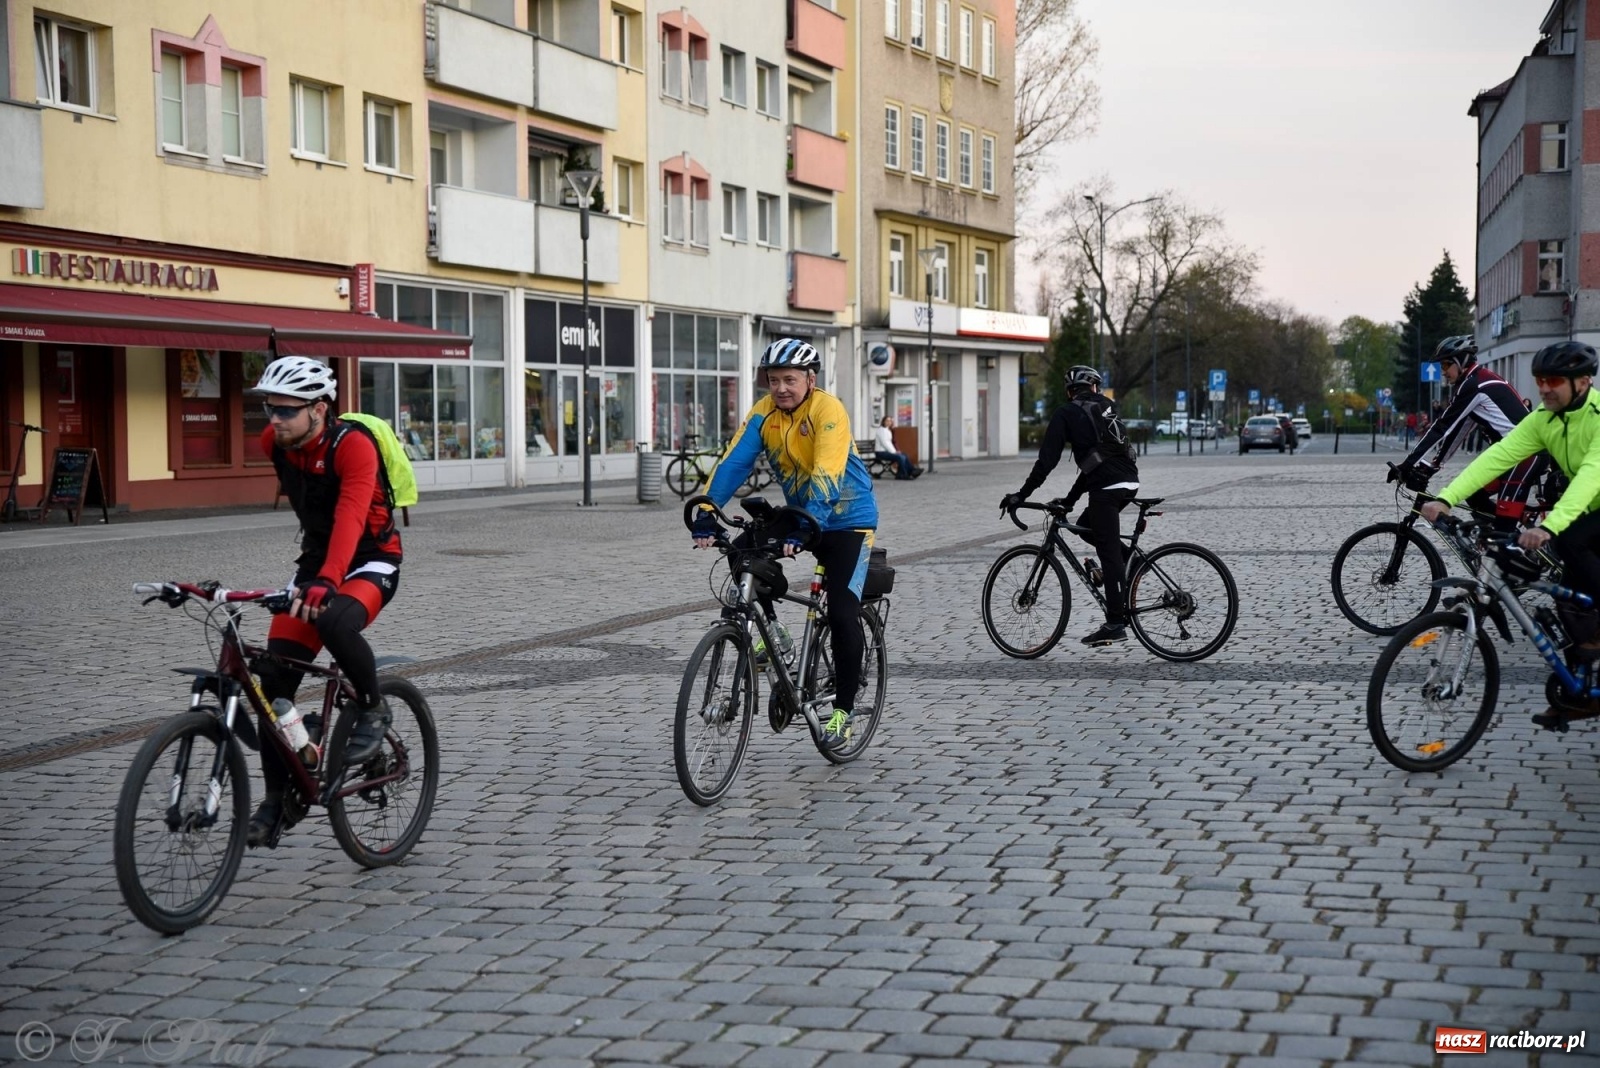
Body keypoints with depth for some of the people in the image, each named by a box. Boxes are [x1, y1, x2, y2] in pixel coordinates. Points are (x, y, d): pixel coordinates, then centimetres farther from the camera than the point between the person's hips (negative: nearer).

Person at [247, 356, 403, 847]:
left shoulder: (353, 446, -25)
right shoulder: (274, 443, -6)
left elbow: (350, 520, -40)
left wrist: (325, 583, -54)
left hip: (371, 561, -6)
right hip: (316, 558, 6)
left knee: (334, 623, -38)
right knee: (274, 677, -6)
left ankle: (372, 710, -10)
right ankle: (276, 799, 4)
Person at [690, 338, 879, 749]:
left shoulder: (828, 410, -24)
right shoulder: (764, 412, -8)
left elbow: (826, 476, -34)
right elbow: (733, 463, -16)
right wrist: (705, 516, -29)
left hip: (845, 518, -6)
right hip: (799, 513, 6)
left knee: (842, 615, -14)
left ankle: (843, 710, 1)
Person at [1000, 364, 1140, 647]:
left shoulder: (1066, 414, 5)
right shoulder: (1106, 406, 23)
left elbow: (1047, 460, -1)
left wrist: (1021, 495, 5)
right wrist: (1071, 499, 32)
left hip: (1106, 487, -6)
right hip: (1130, 482, 6)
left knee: (1109, 553, -5)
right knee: (1085, 526, 26)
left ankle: (1116, 623, -6)